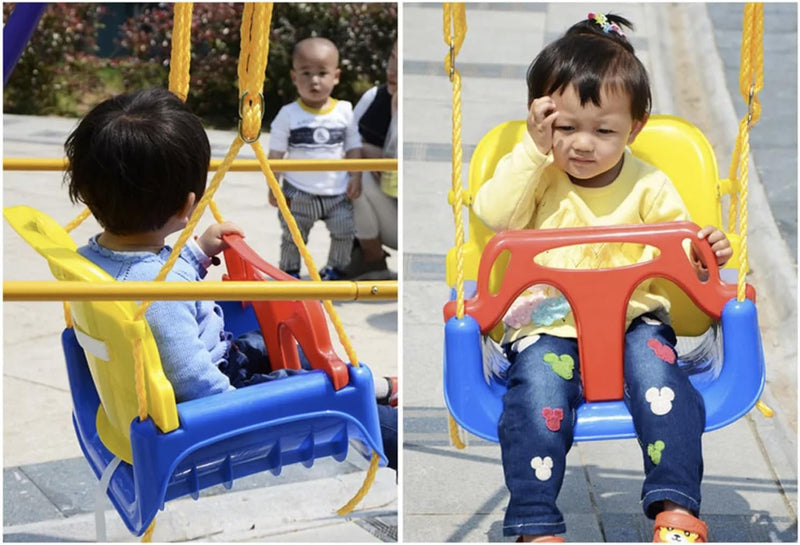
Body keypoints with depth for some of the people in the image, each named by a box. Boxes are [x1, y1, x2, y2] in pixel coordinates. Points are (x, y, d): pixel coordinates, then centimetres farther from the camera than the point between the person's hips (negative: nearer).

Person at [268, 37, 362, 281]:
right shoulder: (288, 114, -9)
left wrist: (356, 178, -5)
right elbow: (276, 154, -5)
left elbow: (354, 148, 3)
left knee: (344, 233, 7)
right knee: (293, 237, 9)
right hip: (299, 194, -1)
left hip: (338, 194, 1)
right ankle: (289, 271, 28)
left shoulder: (345, 111, -5)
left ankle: (335, 268, 28)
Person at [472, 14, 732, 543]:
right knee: (538, 384, -27)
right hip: (548, 323, -1)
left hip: (633, 318, 1)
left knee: (656, 366, -28)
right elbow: (495, 214, -13)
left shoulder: (648, 186, 4)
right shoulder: (538, 175, 4)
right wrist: (534, 148, -15)